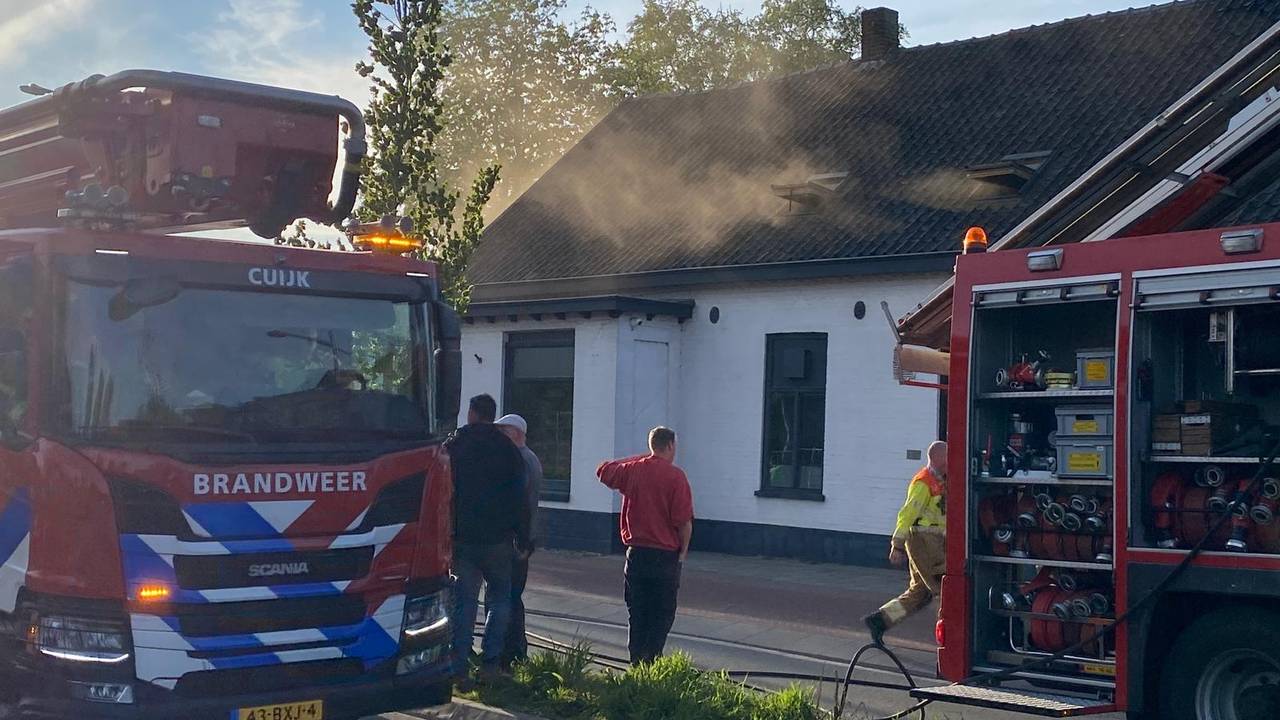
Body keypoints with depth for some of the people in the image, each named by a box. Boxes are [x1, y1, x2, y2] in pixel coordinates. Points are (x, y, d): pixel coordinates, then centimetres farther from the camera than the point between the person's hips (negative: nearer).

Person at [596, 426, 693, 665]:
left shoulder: (633, 469, 2)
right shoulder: (675, 476, -10)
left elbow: (603, 471, 22)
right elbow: (684, 521, -13)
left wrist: (641, 459, 23)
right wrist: (683, 551, 0)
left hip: (636, 553, 4)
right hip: (666, 555, -4)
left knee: (637, 613, 12)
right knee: (662, 616, 4)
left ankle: (637, 662, 12)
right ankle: (651, 662, -3)